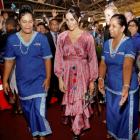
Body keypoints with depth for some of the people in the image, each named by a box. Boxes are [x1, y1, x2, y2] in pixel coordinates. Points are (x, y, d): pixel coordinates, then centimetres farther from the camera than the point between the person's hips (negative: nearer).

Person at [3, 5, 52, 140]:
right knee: (28, 111, 16)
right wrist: (5, 80, 1)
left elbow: (47, 59, -4)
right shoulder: (12, 39, -6)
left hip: (39, 80, -2)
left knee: (39, 111, -7)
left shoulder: (41, 38, -10)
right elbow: (9, 61, 0)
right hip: (22, 82, 3)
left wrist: (48, 78, -9)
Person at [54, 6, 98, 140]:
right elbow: (58, 58, 1)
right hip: (67, 73, 2)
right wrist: (60, 78, -3)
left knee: (80, 102, 3)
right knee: (69, 100, 13)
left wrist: (92, 80, -1)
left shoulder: (87, 37, -5)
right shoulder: (62, 37, 0)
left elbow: (92, 59, -2)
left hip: (82, 74, -2)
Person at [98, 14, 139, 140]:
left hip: (125, 88, -6)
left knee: (125, 116, 11)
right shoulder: (107, 43, 1)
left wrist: (126, 86, -42)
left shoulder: (129, 43, -18)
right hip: (110, 87, 6)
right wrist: (101, 79, -15)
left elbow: (127, 66, -31)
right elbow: (103, 63, 0)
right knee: (112, 114, 23)